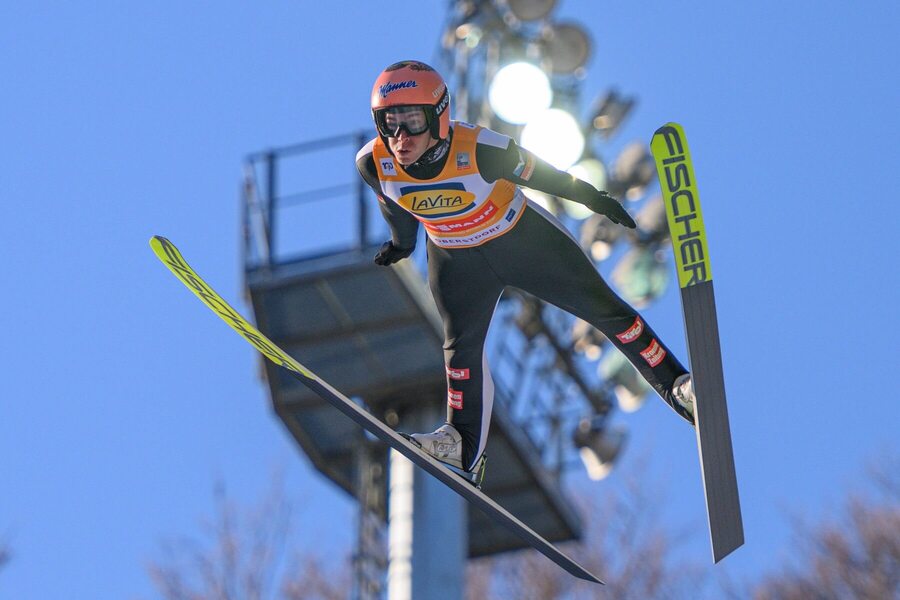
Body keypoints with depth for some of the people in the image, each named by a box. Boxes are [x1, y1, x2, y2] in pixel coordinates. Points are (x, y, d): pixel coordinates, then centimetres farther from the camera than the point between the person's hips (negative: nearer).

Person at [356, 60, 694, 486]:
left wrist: (593, 198, -3)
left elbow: (536, 173, -17)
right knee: (461, 346, -9)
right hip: (457, 261, 2)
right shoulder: (373, 164, -25)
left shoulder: (479, 151, -36)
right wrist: (402, 241, 17)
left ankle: (676, 385, 16)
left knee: (604, 309, 3)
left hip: (523, 239, -2)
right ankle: (464, 448, 0)